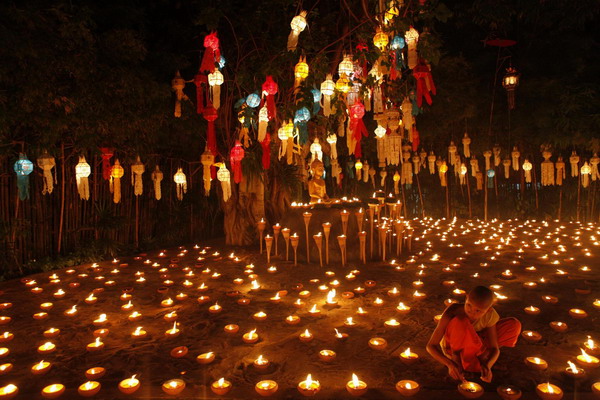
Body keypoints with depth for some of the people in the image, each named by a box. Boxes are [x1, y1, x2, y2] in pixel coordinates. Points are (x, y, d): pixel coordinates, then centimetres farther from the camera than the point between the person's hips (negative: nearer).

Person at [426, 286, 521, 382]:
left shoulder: (490, 315, -23)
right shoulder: (452, 312, -32)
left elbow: (495, 348, -21)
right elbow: (431, 346, -30)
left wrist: (487, 365, -42)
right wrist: (449, 364, -46)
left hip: (471, 346, 4)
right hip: (452, 345, -4)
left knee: (514, 325, -14)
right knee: (461, 321, -40)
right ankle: (456, 356, -17)